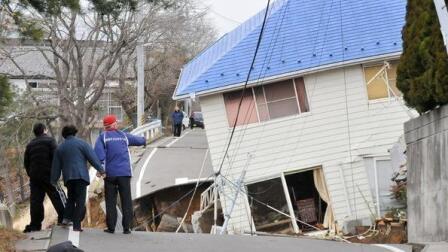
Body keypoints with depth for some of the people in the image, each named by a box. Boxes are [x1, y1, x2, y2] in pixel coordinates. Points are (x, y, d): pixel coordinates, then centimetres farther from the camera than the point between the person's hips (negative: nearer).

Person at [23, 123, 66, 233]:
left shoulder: (30, 145, 16)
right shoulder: (50, 140, -1)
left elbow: (26, 162, 15)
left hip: (34, 176, 5)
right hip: (48, 174, -5)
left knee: (35, 200, 3)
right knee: (57, 197, -2)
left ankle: (34, 225, 1)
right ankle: (64, 218, -9)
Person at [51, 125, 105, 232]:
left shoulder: (60, 148, 15)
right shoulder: (81, 143, 2)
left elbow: (56, 166, 17)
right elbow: (92, 158, -5)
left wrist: (54, 180, 22)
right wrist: (100, 169, -4)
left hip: (68, 177, 4)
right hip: (81, 175, -4)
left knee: (71, 198, 22)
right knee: (80, 200, -3)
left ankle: (67, 217, 4)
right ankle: (76, 225, -9)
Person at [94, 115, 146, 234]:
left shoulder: (103, 137, 3)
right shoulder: (124, 136, 9)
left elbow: (98, 152, -12)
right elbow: (137, 140, 23)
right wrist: (144, 140, 45)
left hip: (110, 173, -1)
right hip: (125, 173, 1)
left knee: (110, 201, 4)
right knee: (126, 201, 3)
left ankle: (111, 227, 2)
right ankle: (126, 227, 0)